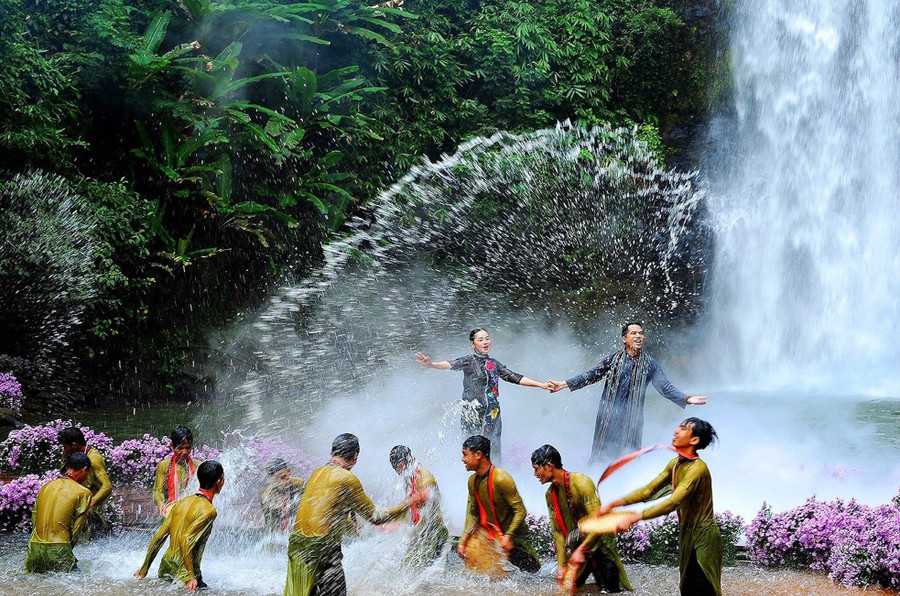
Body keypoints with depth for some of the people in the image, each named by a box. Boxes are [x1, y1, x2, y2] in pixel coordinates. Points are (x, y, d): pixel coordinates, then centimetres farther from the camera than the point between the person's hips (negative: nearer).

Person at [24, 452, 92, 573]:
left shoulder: (46, 486, 15)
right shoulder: (83, 493, -1)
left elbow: (34, 518, 18)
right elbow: (77, 528, -1)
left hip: (34, 549, 5)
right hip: (58, 549, -5)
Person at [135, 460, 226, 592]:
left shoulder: (182, 502, 9)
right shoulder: (208, 510, -14)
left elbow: (157, 538, 10)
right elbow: (186, 541, -25)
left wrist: (143, 570, 17)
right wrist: (190, 577, -22)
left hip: (165, 570, 8)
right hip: (182, 574, -8)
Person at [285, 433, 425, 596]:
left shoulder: (317, 472, 17)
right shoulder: (346, 478, -7)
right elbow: (375, 517, 0)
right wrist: (410, 503, 11)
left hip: (295, 544, 8)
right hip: (321, 549, -8)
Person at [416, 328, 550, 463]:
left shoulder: (494, 363, 15)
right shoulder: (470, 361, -3)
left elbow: (514, 377, 20)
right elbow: (451, 365, -21)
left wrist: (541, 385, 18)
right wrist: (432, 364, -42)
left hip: (493, 415, 5)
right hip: (473, 415, -5)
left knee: (495, 452, 2)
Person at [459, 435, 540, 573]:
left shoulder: (501, 479, -24)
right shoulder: (473, 481, 1)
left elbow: (520, 511, -23)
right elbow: (472, 514, 6)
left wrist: (508, 536, -30)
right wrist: (463, 541, -2)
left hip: (515, 536, -7)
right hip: (491, 533, 7)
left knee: (531, 567, -12)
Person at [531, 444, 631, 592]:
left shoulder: (580, 482, -21)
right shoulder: (550, 494, 1)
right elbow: (558, 532, 2)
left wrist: (581, 550, -28)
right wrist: (561, 565, -5)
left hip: (600, 545, -6)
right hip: (577, 548, 7)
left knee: (609, 590, -8)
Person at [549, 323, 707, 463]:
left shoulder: (650, 365, 6)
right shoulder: (614, 359, 5)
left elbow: (665, 387, 1)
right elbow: (591, 375, 8)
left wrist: (686, 399, -14)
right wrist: (564, 384, 1)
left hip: (632, 419, 0)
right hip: (609, 417, 0)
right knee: (602, 453, 0)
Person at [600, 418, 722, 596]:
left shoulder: (697, 468, -24)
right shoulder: (674, 464, 5)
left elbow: (673, 502, -32)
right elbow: (649, 490, 5)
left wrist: (633, 518, -37)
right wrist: (614, 503, -7)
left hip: (703, 537, -9)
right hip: (686, 534, 9)